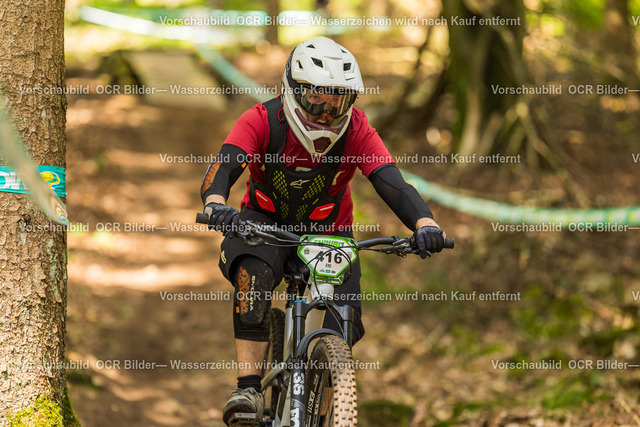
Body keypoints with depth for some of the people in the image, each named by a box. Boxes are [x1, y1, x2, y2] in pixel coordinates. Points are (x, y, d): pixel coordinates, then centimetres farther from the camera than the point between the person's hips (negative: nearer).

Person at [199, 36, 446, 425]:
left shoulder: (354, 130, -20)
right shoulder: (262, 121, -22)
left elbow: (393, 184, -30)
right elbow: (222, 167, -36)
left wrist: (425, 223, -51)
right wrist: (216, 204, -60)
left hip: (328, 231, 2)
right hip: (267, 222, -1)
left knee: (345, 321, -14)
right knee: (253, 272, -34)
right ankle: (249, 389, -32)